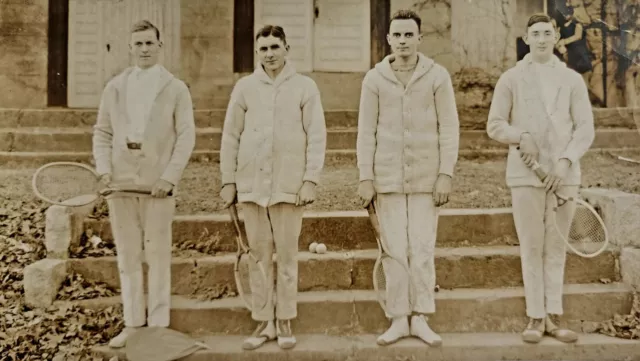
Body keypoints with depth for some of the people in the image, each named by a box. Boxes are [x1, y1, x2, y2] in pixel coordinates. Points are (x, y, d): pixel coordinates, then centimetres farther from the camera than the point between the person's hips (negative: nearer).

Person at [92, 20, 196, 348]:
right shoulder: (114, 88, 11)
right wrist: (104, 168, -4)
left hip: (158, 183, -3)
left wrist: (169, 177, -13)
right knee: (127, 255, 8)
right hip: (121, 181, 3)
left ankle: (158, 325, 12)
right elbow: (102, 132, 12)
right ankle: (132, 323, 19)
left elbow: (186, 136, -4)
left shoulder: (176, 89, 2)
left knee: (157, 255, 2)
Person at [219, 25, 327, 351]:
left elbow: (316, 136, -1)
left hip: (289, 185, -2)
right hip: (251, 185, 2)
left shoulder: (304, 87, 2)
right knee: (259, 256, 8)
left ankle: (284, 322, 18)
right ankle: (264, 323, 18)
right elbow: (230, 136, 7)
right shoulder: (244, 87, 6)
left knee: (287, 255, 5)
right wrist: (228, 181, 3)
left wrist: (311, 180, -9)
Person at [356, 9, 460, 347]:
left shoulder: (437, 75, 1)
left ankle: (420, 319, 16)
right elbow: (366, 131, 3)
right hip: (387, 177, 1)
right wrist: (365, 177, -2)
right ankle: (398, 320, 16)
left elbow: (449, 127, 0)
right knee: (394, 250, 5)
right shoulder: (374, 78, 4)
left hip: (426, 177, -1)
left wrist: (446, 174, -7)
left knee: (423, 249, 3)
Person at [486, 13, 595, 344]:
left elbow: (585, 128, 3)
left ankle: (553, 317, 15)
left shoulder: (573, 80, 8)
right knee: (531, 248, 2)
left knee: (556, 248, 6)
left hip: (563, 175, 2)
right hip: (525, 175, -1)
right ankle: (535, 317, 10)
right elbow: (494, 125, 4)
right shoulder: (511, 79, 5)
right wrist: (521, 137, -14)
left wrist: (566, 161, -11)